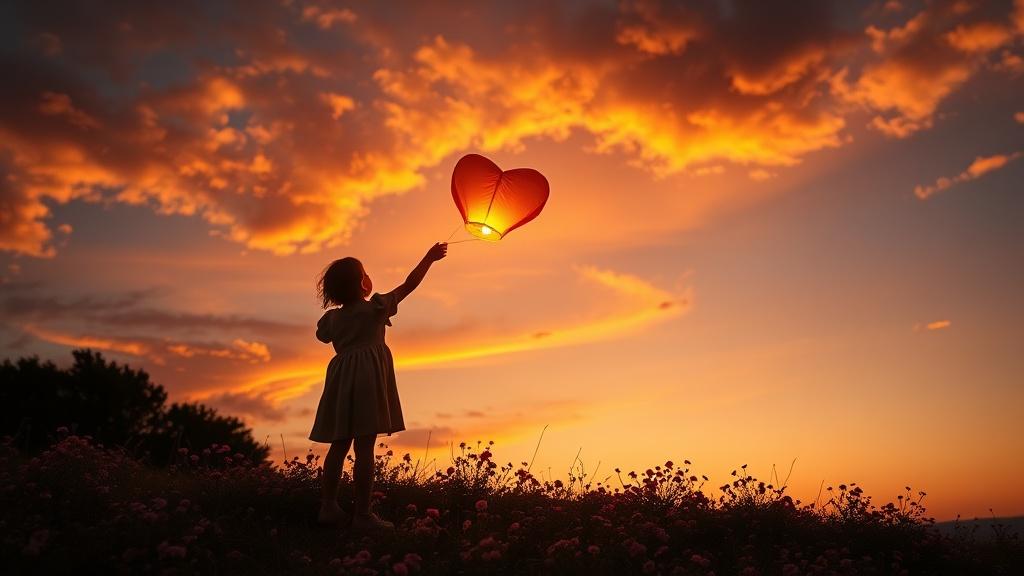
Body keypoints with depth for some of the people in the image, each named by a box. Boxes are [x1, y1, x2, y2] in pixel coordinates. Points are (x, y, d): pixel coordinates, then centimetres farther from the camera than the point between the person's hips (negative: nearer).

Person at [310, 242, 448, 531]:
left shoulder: (332, 317, 11)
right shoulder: (375, 307, -3)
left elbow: (323, 335, 31)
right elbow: (409, 285, 3)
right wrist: (429, 258, 12)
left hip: (342, 380, 7)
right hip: (368, 379, -6)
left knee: (339, 445, 12)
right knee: (365, 447, -7)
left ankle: (328, 506, 17)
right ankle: (363, 514, -4)